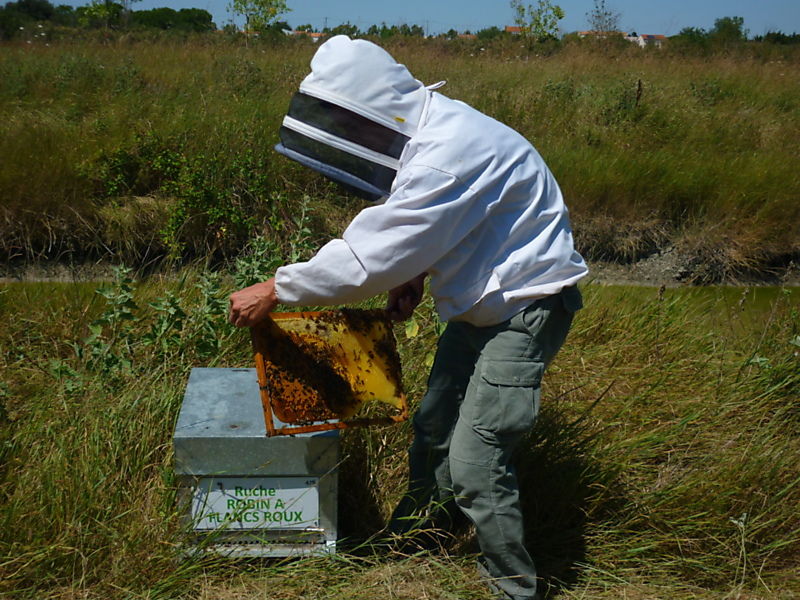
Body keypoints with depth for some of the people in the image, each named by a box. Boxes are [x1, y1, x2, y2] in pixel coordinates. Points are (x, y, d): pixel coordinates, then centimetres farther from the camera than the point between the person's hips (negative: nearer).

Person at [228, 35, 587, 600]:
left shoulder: (447, 153, -30)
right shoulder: (423, 132, 2)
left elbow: (369, 255, -29)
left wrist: (273, 291, -21)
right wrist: (415, 276, -4)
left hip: (526, 308, -10)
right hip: (483, 302, 10)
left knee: (474, 461, -10)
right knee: (433, 425, 19)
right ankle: (407, 538, 39)